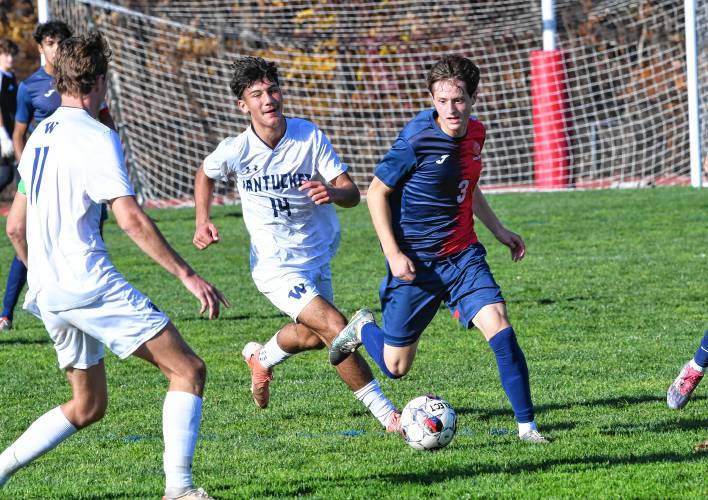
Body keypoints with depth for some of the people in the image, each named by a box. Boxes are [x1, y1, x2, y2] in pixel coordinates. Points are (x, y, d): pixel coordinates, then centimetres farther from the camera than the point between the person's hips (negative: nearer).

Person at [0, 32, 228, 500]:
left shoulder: (41, 135, 15)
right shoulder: (95, 137, -10)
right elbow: (131, 219, -18)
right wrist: (187, 274, -15)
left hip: (48, 293, 9)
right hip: (88, 283, -9)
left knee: (89, 405, 19)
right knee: (188, 370, -6)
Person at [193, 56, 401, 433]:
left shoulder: (309, 136, -14)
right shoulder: (235, 151, -15)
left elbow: (352, 193, -17)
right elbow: (204, 174, 9)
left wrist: (333, 192, -39)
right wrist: (202, 222, -3)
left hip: (317, 257, 5)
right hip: (276, 265, -5)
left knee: (313, 336, 25)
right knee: (336, 328, -20)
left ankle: (262, 358, 57)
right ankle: (387, 415, -13)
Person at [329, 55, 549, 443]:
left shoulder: (474, 132, 2)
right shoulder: (416, 141, -19)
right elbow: (376, 192, -11)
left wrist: (498, 229, 18)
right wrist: (393, 253, -17)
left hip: (462, 255, 5)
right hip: (416, 261, -5)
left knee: (499, 325, -18)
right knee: (396, 366, 6)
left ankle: (526, 425, -12)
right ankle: (363, 328, 40)